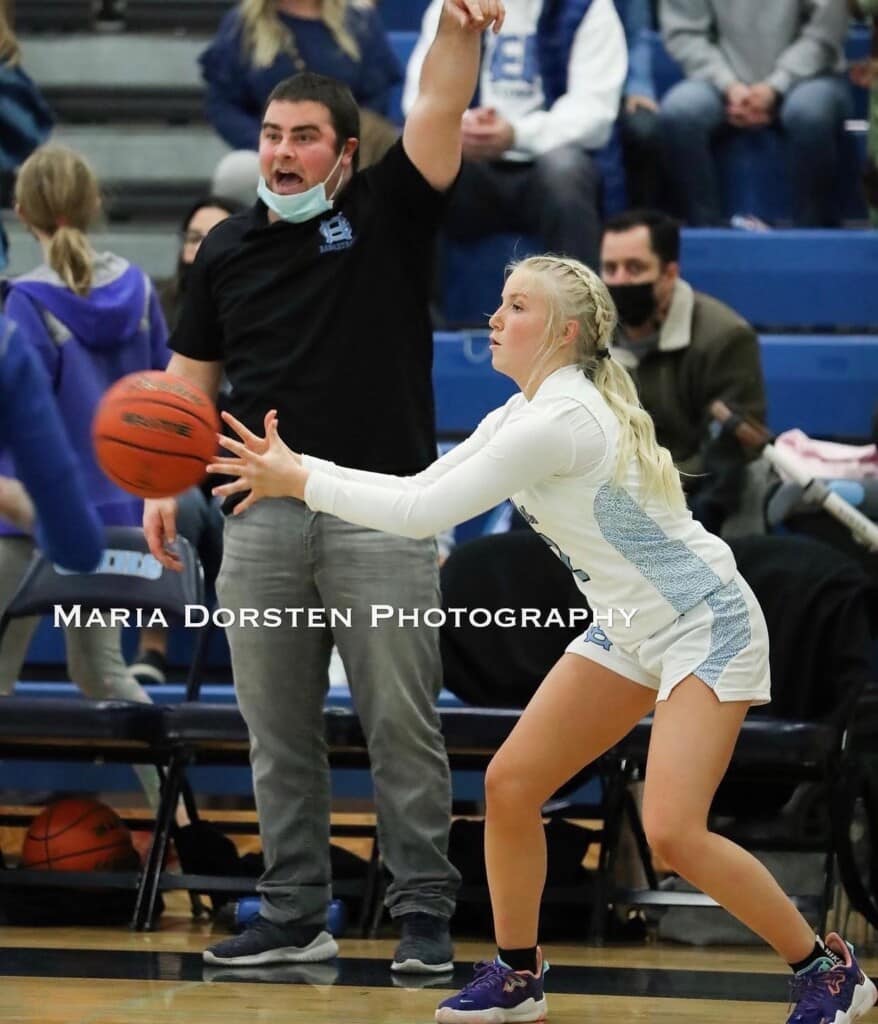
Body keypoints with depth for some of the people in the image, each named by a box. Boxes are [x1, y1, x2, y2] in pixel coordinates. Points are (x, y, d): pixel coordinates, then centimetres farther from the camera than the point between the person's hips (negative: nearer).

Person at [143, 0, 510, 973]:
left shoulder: (387, 216, 3)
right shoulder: (226, 248, 12)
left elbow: (439, 107, -11)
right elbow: (191, 374, 16)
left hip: (382, 517, -4)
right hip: (262, 519, 4)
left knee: (403, 729, -2)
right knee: (278, 736, 7)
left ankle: (423, 912, 3)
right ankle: (294, 916, 14)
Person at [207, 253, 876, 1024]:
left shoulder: (561, 419, -26)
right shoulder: (524, 413, 4)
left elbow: (423, 514, -26)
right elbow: (418, 490, 4)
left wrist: (299, 482, -18)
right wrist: (295, 469, -5)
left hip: (706, 626, -9)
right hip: (632, 629, 10)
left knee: (673, 831, -20)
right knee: (510, 785, 2)